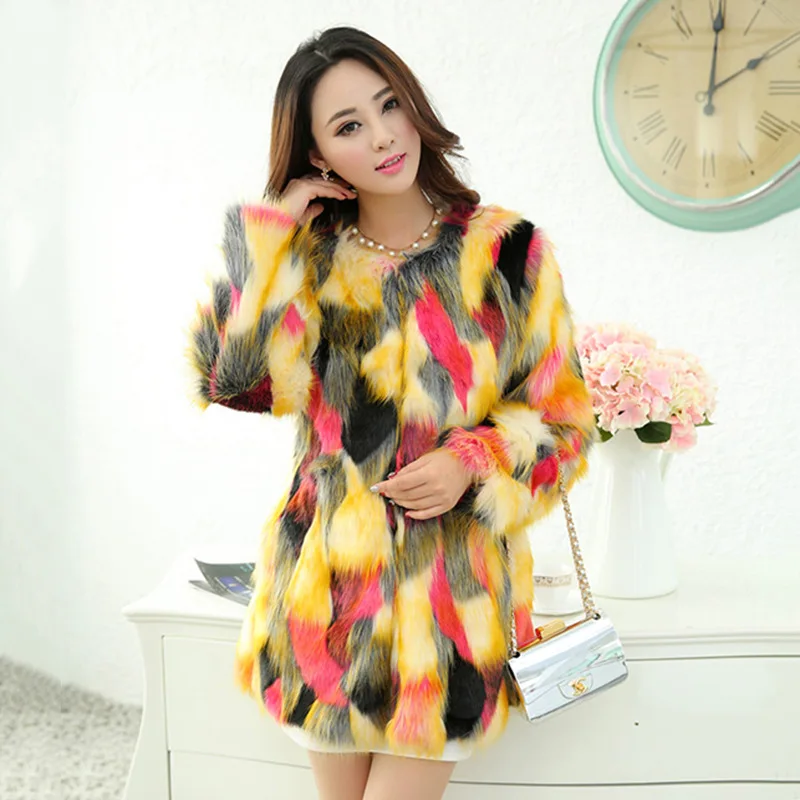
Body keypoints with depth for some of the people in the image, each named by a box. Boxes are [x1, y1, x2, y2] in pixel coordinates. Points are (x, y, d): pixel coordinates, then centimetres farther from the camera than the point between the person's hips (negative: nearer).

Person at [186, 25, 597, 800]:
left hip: (449, 586, -2)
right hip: (328, 582, 3)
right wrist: (270, 231, -11)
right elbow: (225, 376, -14)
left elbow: (564, 420, 1)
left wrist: (473, 461, -16)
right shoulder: (310, 262, 3)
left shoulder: (505, 249, -5)